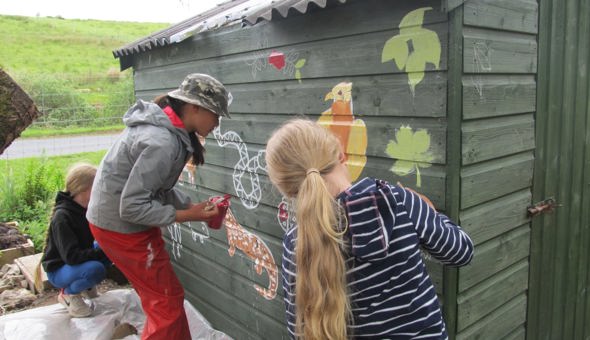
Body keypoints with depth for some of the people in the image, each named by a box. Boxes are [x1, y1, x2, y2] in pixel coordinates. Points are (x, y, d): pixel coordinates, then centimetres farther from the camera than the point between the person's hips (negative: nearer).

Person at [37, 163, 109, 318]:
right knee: (96, 269, -34)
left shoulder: (88, 209, -6)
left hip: (80, 261, 8)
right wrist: (104, 253, -35)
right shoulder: (62, 217, -27)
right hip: (58, 270, -8)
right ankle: (68, 293, -3)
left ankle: (84, 283, 10)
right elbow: (71, 256, -32)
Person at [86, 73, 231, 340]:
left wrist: (191, 205, -3)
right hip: (121, 226, -9)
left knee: (161, 296, 21)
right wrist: (187, 215, -21)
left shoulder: (167, 127, 1)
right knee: (167, 301, 4)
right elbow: (132, 207, -28)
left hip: (116, 217, 9)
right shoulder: (162, 142, -30)